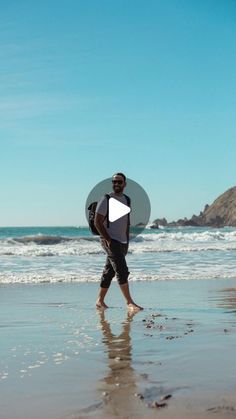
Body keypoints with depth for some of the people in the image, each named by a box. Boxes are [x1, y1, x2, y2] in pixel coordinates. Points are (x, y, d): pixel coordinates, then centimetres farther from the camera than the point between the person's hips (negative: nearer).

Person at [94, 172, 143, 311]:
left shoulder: (126, 200, 13)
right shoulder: (106, 200, -7)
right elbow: (97, 222, -11)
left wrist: (127, 240, 13)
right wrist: (108, 240, -18)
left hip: (123, 242, 7)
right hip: (111, 241, -7)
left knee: (109, 272, 12)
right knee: (122, 271, -14)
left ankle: (100, 301, 20)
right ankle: (130, 302, -12)